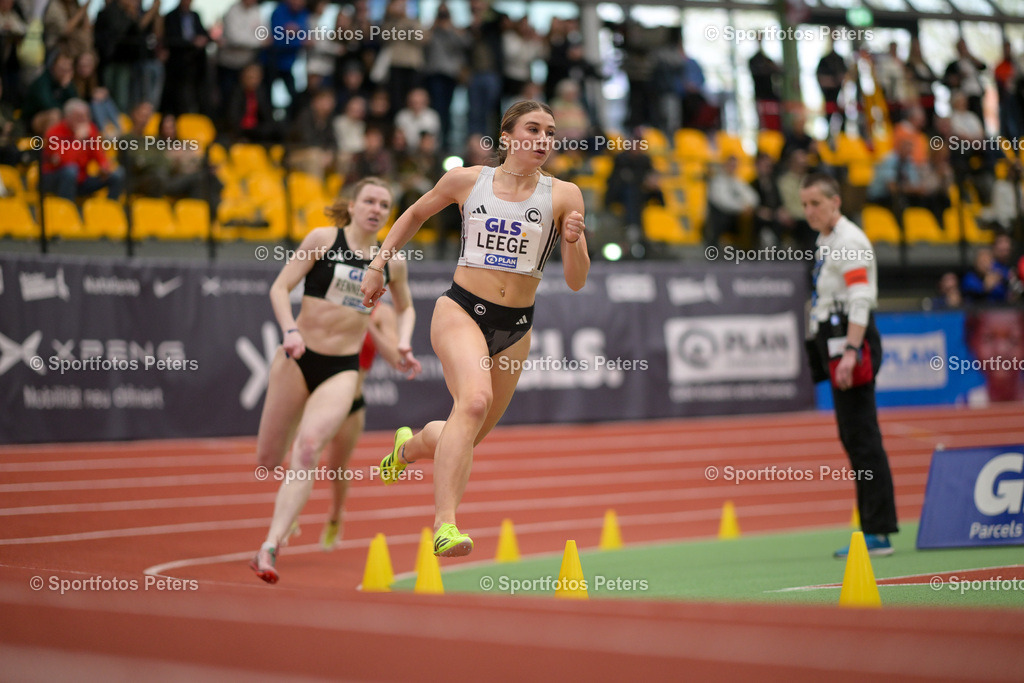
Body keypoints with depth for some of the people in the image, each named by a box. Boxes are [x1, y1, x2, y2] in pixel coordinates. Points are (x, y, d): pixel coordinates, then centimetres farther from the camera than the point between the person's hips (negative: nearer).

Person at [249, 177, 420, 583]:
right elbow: (280, 287, -4)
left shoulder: (392, 262, 6)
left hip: (342, 369, 0)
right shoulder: (323, 239, -2)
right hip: (299, 357, 0)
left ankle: (270, 548, -24)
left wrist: (403, 344, 4)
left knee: (308, 451, -22)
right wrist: (290, 330, -21)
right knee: (268, 459, 6)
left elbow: (405, 309, 23)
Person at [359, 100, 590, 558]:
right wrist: (378, 265, 16)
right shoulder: (466, 181, 1)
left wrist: (573, 241, -20)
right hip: (461, 310, -3)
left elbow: (576, 282, -1)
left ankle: (410, 446, 48)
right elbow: (415, 214, 20)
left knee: (465, 441, 12)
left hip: (515, 328, 3)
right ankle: (444, 525, -37)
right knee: (475, 399, -32)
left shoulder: (563, 195, 1)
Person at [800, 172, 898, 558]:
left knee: (862, 436, -12)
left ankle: (879, 533, -12)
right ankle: (874, 527, 14)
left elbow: (860, 300, -20)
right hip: (836, 340, 10)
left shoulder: (848, 241, -10)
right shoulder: (827, 242, 20)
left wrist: (850, 352, -29)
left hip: (853, 339, -10)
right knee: (854, 437, 10)